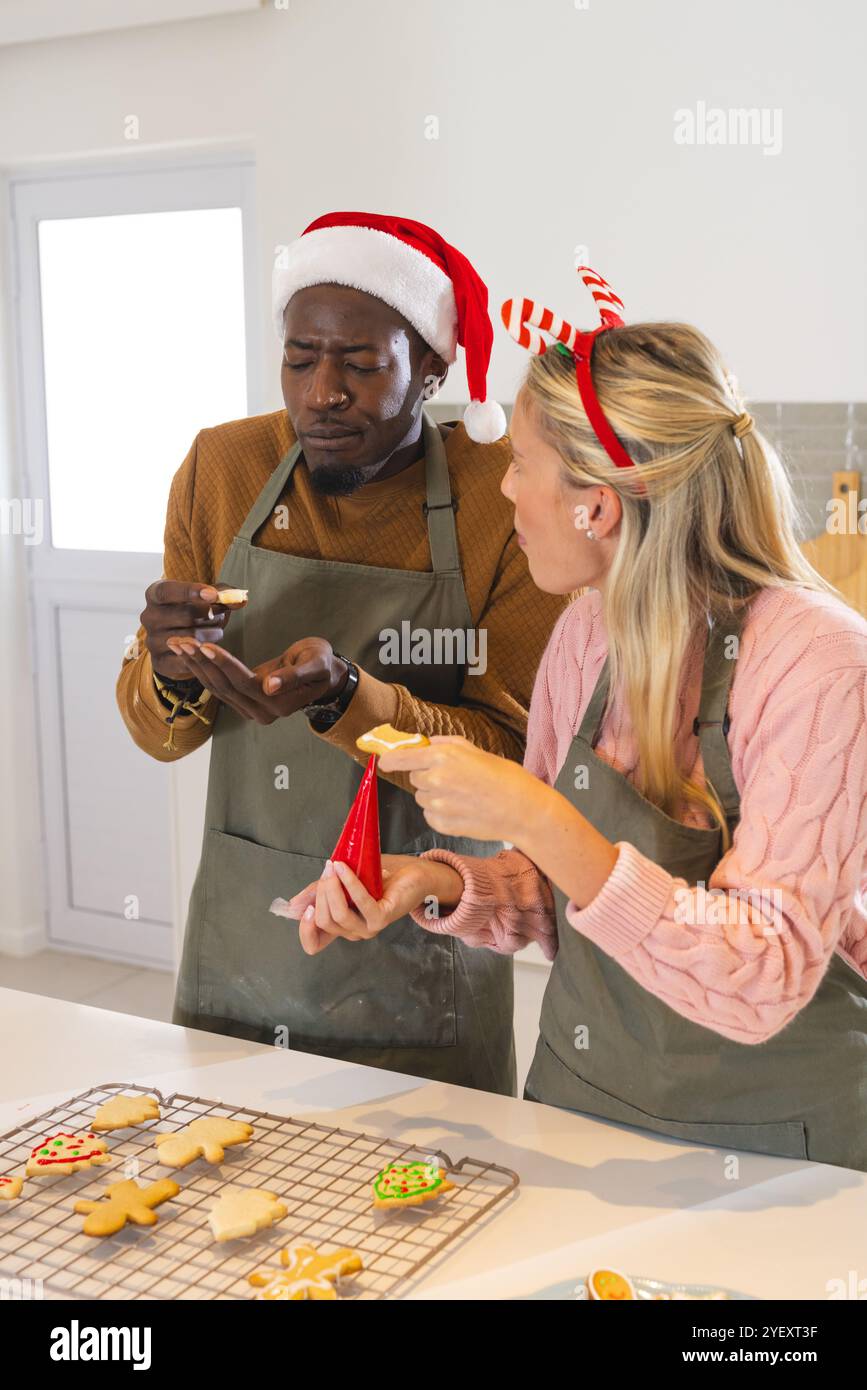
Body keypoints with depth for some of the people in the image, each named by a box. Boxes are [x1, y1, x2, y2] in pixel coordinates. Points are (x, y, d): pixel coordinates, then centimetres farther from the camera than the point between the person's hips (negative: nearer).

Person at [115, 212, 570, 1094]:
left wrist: (344, 695, -29)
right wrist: (170, 672, -19)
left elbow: (513, 759, -14)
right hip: (236, 950, 3)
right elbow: (157, 734, 3)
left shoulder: (507, 497, -14)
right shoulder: (221, 468, -3)